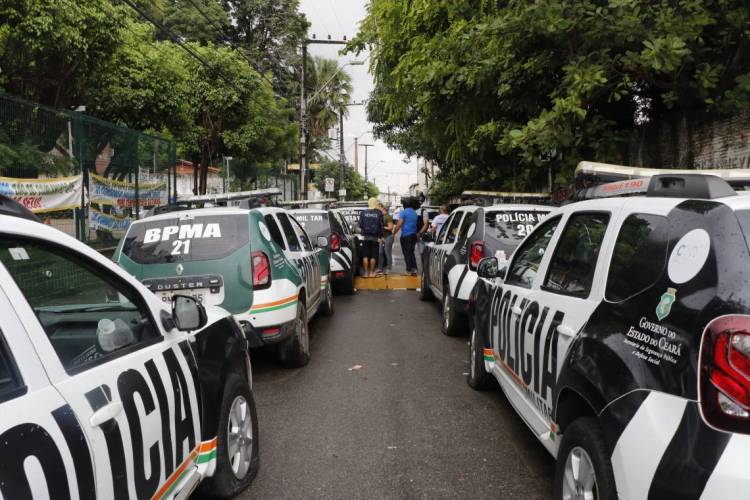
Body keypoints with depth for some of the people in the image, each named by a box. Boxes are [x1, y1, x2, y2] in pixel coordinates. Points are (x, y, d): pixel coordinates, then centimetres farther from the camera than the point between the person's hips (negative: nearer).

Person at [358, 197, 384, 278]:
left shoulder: (363, 213, -2)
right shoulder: (379, 213, -5)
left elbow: (360, 225, -1)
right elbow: (381, 225, -3)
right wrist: (380, 236, 7)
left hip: (365, 237, 1)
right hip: (375, 237, -1)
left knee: (365, 256, 7)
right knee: (373, 256, 7)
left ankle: (366, 272, 7)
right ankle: (371, 272, 11)